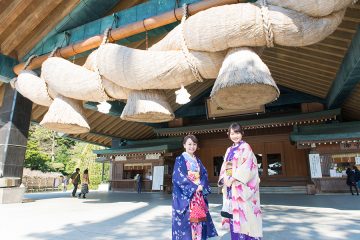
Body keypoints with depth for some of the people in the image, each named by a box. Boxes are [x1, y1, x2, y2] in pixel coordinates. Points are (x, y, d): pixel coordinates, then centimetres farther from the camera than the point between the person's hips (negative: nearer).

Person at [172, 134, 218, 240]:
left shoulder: (198, 161, 15)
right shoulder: (180, 159, -3)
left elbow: (204, 175, 9)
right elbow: (178, 177, -12)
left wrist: (201, 186, -11)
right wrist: (194, 187, -16)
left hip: (199, 193, 5)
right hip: (185, 194, -5)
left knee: (198, 217, 5)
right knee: (186, 219, -6)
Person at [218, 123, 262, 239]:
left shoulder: (245, 147, -3)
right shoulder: (229, 150, 16)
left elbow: (247, 166, -13)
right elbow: (224, 167, 15)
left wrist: (233, 179, -17)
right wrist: (224, 179, -3)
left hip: (242, 187, -6)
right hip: (230, 187, 6)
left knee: (243, 213, -5)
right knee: (233, 213, 9)